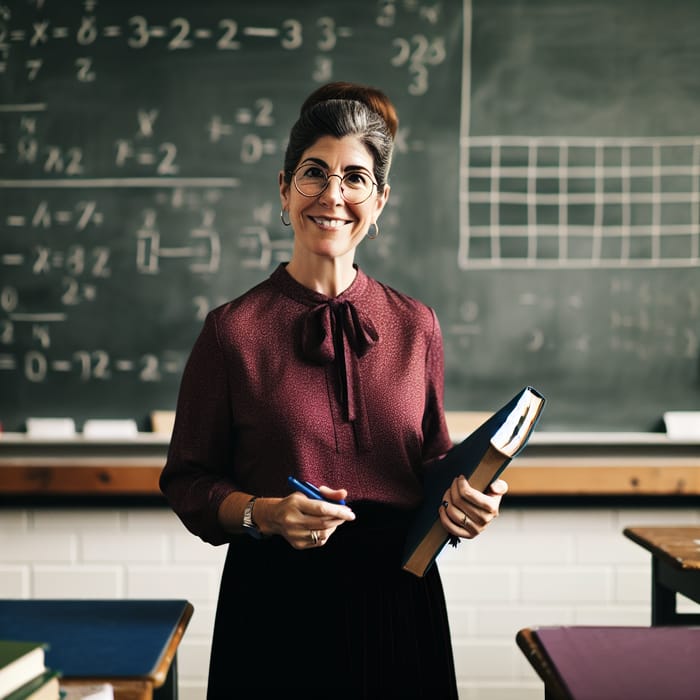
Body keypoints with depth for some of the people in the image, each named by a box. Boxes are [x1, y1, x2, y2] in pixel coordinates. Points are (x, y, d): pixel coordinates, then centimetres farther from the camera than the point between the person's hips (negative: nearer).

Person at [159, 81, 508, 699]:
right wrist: (262, 512, -18)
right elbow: (188, 481, -1)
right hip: (276, 599, -2)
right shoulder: (232, 330, -6)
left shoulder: (416, 326, 3)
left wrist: (463, 495, -8)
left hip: (399, 600, 3)